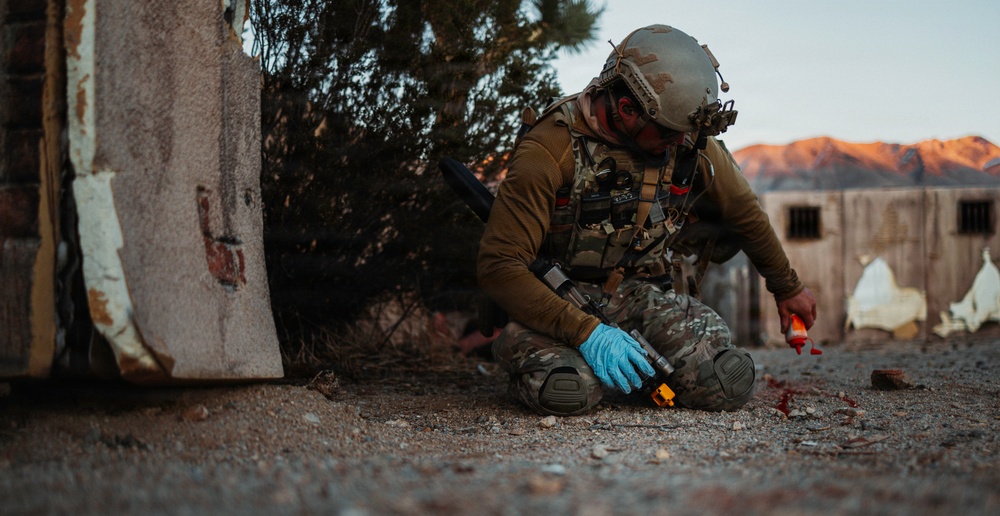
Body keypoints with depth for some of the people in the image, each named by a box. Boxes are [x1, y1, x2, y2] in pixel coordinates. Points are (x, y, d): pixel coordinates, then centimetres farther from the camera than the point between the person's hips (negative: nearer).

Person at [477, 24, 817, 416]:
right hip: (561, 301, -4)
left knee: (730, 386, -21)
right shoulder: (550, 151, -22)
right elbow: (498, 267, -25)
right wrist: (587, 332, -34)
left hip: (645, 294, 4)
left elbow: (744, 211, 13)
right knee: (568, 391, -36)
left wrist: (788, 287, 26)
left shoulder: (689, 141, -6)